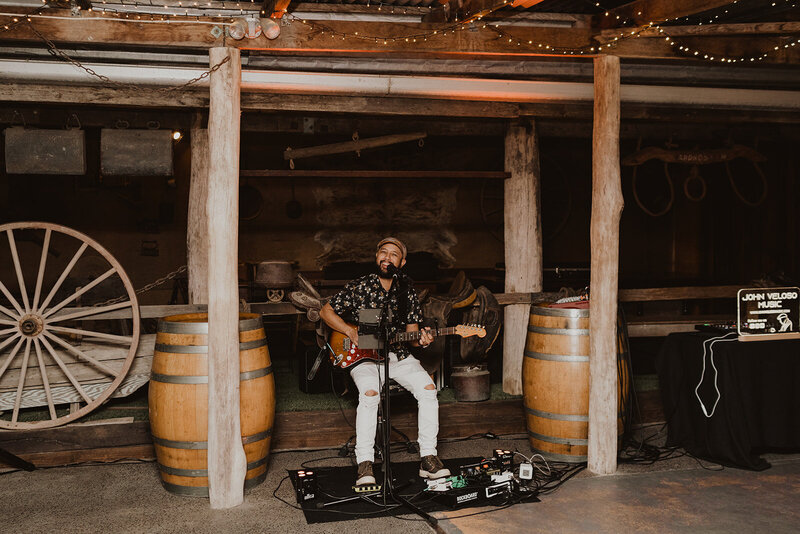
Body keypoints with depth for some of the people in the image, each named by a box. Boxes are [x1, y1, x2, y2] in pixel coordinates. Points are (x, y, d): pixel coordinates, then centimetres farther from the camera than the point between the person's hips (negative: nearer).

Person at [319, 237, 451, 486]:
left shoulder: (407, 290, 6)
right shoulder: (359, 287, -3)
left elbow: (412, 332, 8)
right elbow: (326, 311, 4)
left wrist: (420, 340, -16)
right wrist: (350, 331, -10)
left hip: (398, 355, 3)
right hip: (363, 356, -3)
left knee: (427, 388, -21)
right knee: (370, 393, -33)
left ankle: (428, 458, -12)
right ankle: (365, 464, -24)